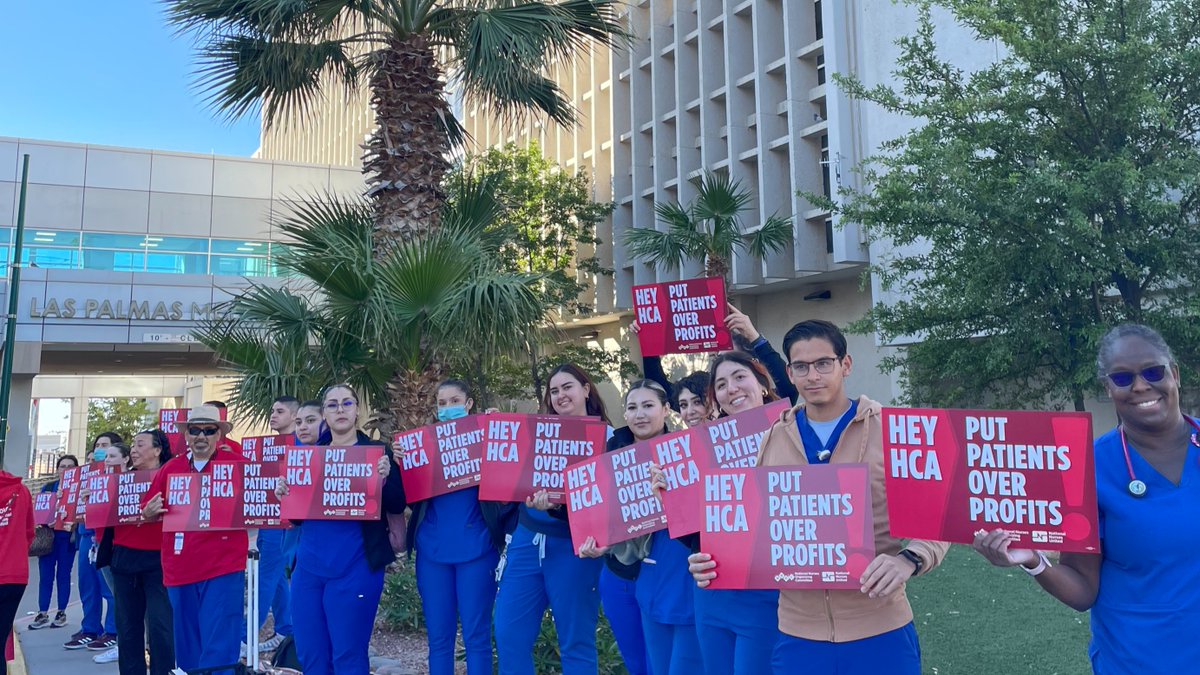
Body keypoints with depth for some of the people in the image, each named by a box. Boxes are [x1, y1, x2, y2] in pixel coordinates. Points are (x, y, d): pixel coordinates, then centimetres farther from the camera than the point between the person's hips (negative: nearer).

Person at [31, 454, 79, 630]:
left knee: (63, 575, 4)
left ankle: (61, 613, 12)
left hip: (67, 536, -3)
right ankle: (42, 614, 10)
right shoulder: (47, 488, 12)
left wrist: (73, 522, -24)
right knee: (45, 575, 3)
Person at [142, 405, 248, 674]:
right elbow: (148, 514, 15)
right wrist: (150, 512, -7)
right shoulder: (170, 468, 9)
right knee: (187, 645, 16)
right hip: (180, 568, 5)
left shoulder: (237, 463, -2)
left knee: (219, 647, -6)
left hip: (223, 568, -4)